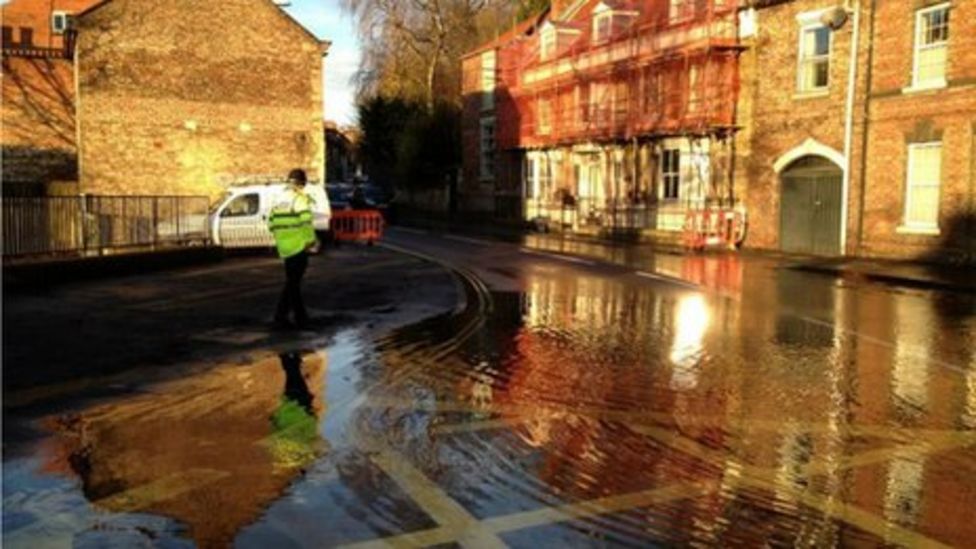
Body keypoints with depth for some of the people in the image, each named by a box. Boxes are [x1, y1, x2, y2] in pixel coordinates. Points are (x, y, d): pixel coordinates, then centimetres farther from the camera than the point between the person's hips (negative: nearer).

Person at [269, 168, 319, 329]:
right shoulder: (301, 198, -7)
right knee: (292, 283, -2)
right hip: (299, 246, -7)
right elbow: (306, 221, -19)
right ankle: (280, 317, -1)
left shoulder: (279, 199, 14)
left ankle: (301, 318, 17)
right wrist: (312, 241, -8)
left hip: (285, 248, 7)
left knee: (293, 282, 13)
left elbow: (271, 223, 13)